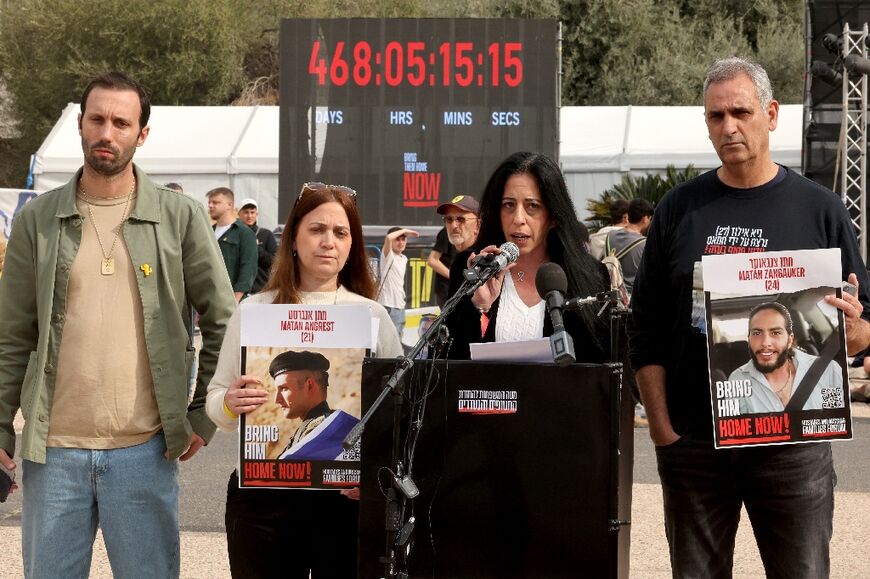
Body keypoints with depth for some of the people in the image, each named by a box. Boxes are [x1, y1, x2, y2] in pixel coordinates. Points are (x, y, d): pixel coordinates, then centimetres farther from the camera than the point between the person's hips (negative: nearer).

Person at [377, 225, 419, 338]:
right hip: (387, 305, -8)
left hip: (400, 305, 8)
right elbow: (389, 238, -25)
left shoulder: (404, 259, 15)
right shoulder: (388, 255, -7)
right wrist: (404, 230, -13)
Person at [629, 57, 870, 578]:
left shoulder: (820, 209, 3)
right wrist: (661, 426, -4)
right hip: (692, 440, 1)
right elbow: (647, 327, 5)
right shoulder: (680, 208, 6)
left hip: (793, 441, -1)